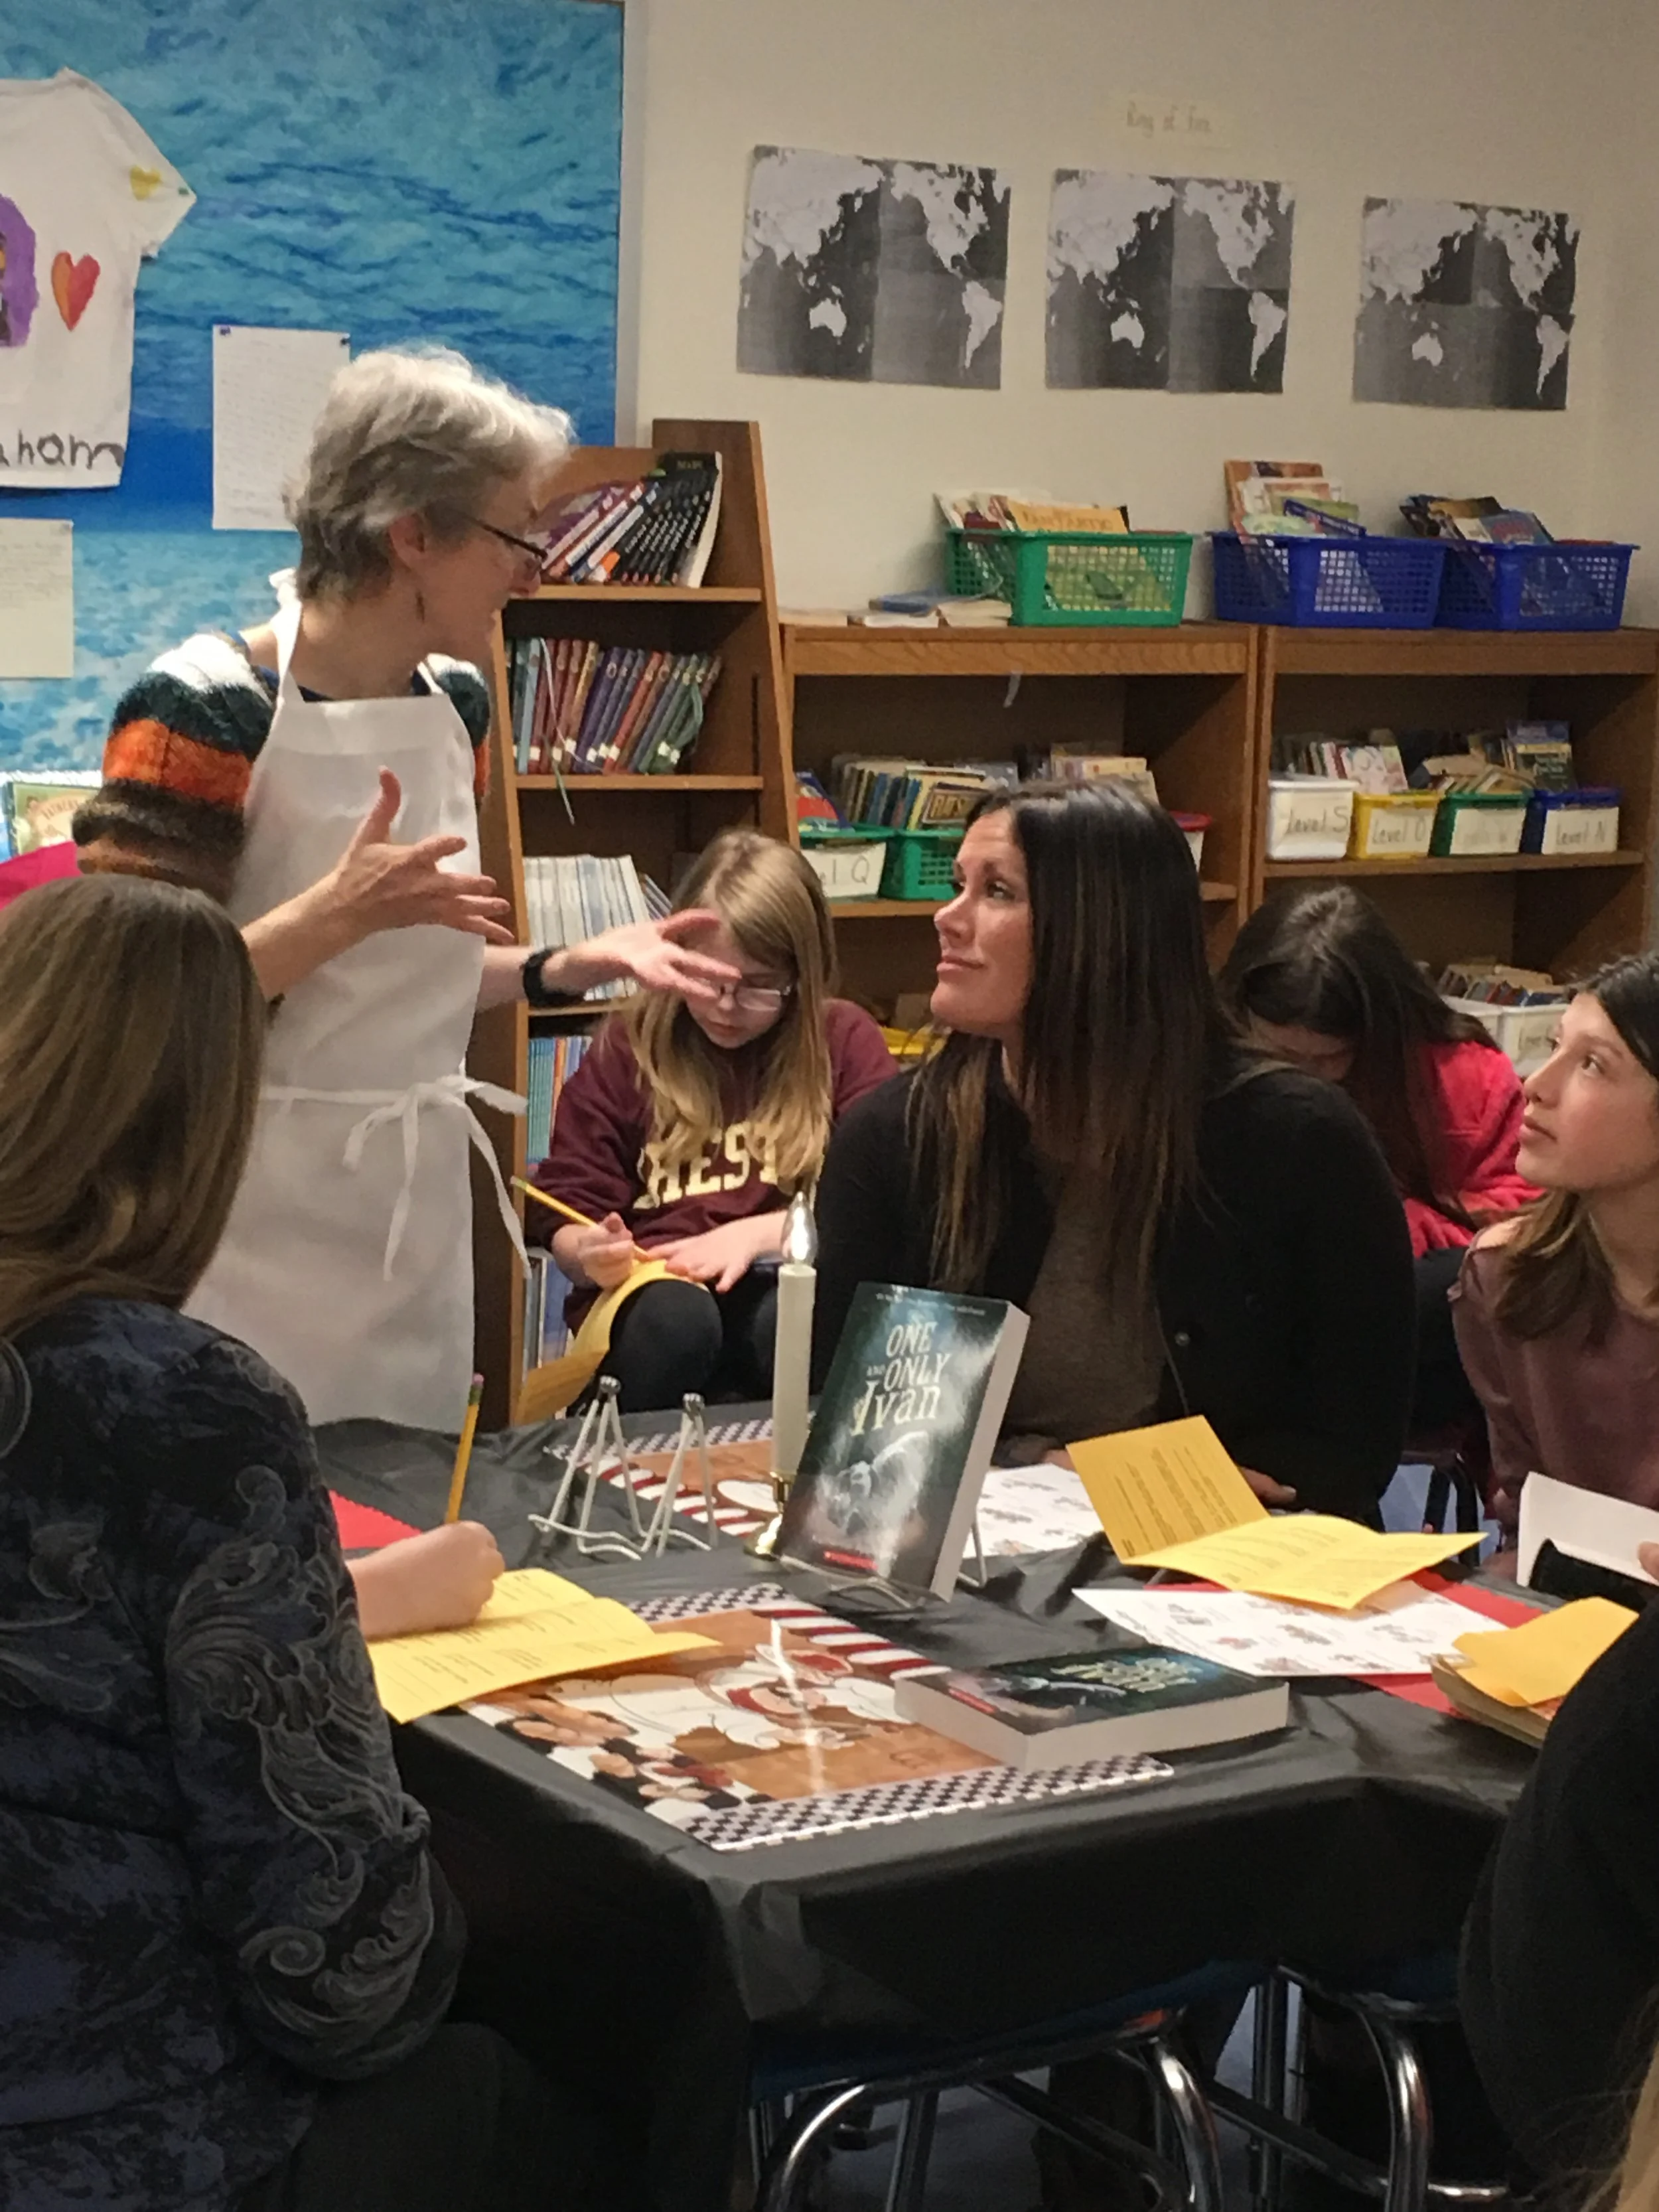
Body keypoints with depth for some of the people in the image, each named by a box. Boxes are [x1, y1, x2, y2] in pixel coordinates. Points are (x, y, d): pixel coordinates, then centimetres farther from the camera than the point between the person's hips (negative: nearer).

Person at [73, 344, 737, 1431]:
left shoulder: (454, 700, 7)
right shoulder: (204, 708, -15)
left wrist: (577, 966, 5)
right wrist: (336, 914, -28)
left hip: (416, 1211, 7)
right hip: (254, 1230, -7)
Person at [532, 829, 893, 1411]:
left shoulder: (844, 1041, 10)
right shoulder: (627, 1048, 12)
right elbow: (568, 1217, 9)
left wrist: (757, 1233, -13)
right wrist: (590, 1255, -15)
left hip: (794, 1287, -1)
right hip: (649, 1289, 1)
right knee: (673, 1313, -37)